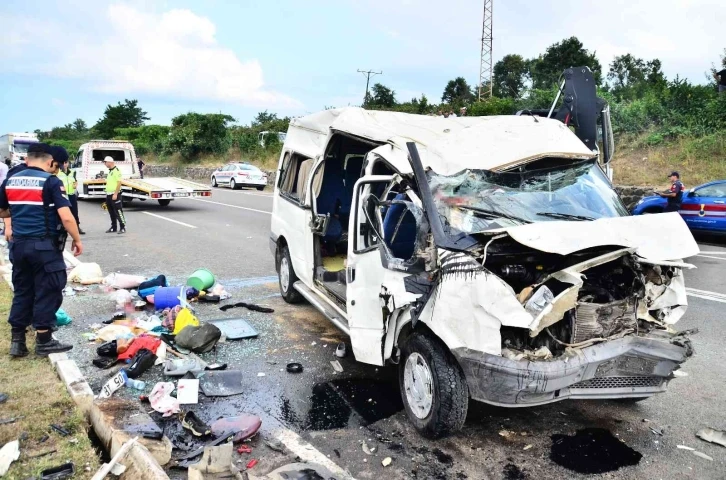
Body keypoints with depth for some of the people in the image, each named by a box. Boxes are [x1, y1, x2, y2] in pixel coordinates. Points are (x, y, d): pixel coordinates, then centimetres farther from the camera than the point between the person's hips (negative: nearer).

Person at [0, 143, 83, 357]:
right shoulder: (51, 182, -11)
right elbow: (66, 217, -19)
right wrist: (77, 240, -6)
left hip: (19, 244, 6)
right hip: (45, 245, -6)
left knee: (22, 291, 16)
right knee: (47, 292, 4)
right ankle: (44, 341, 11)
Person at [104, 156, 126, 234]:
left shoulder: (116, 170, -12)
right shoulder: (110, 171, 17)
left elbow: (119, 183, -18)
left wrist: (115, 194, -22)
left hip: (115, 195, -9)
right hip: (109, 194, 9)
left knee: (118, 211, -7)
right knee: (111, 213, 13)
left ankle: (123, 228, -3)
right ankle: (113, 227, 20)